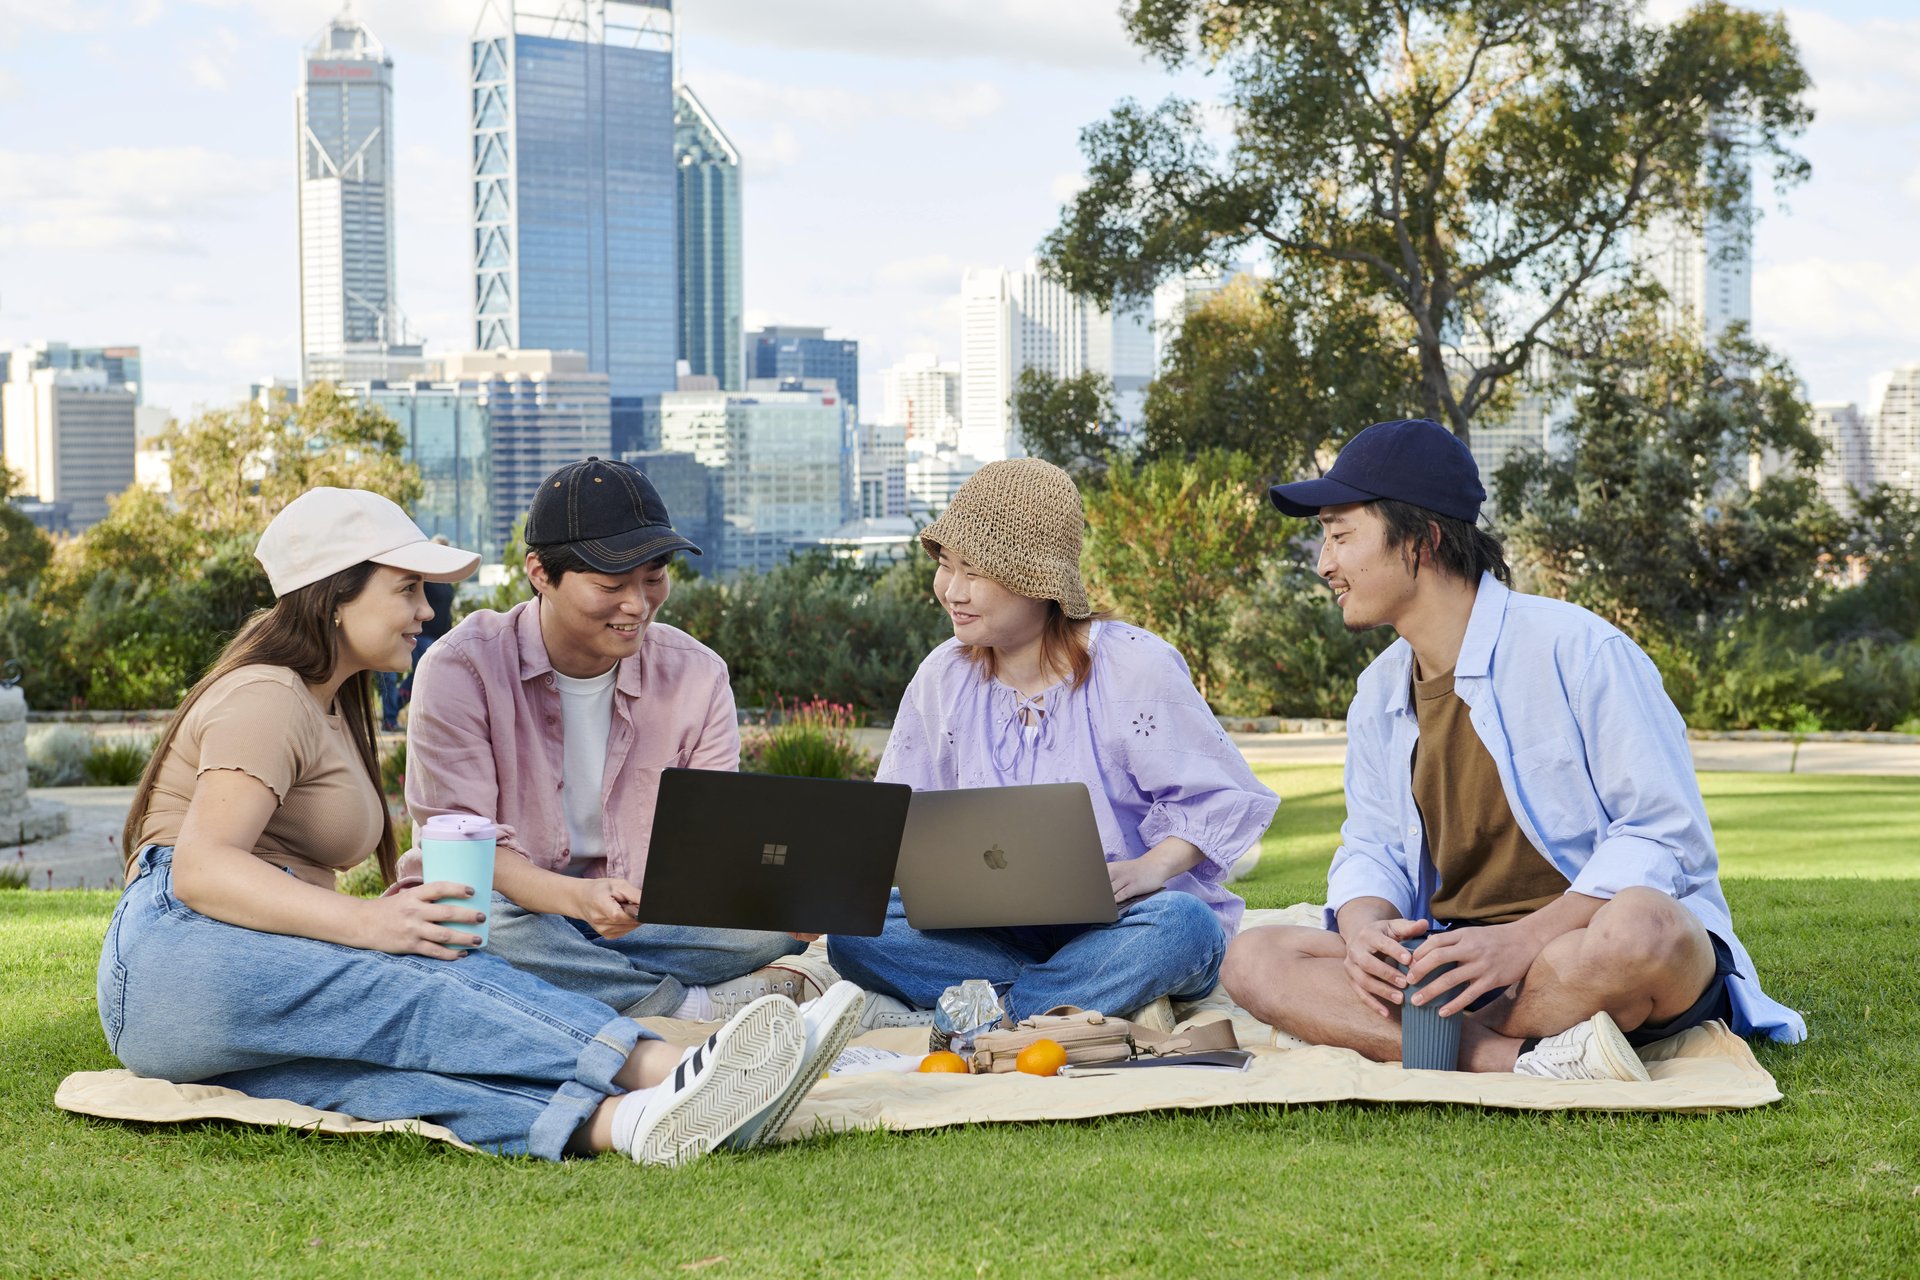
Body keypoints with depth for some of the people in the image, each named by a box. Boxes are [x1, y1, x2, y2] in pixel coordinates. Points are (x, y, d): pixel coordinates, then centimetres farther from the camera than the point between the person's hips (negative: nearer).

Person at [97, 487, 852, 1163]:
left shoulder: (328, 706, 28)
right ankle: (654, 1072, -51)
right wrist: (366, 924, -29)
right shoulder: (265, 700, -3)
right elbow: (200, 870, -18)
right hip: (178, 957, -7)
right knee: (417, 987, -32)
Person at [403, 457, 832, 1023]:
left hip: (640, 926, 3)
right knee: (476, 923, -39)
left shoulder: (697, 675, 0)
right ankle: (701, 1007, -26)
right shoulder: (462, 668, -11)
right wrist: (578, 898, -38)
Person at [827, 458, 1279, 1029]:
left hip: (1117, 927, -3)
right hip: (1007, 932, 4)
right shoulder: (944, 676, 8)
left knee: (1178, 923, -39)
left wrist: (1151, 869, -25)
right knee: (854, 929, -23)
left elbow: (1218, 797, -7)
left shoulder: (1133, 666, -6)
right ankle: (1110, 998, -27)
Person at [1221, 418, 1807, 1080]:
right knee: (1252, 959, -17)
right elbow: (1372, 848, 15)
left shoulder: (1576, 650, -11)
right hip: (1457, 960, 6)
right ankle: (1525, 1061, -30)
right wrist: (1364, 928, -11)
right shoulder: (1380, 692, 13)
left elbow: (1665, 834, -13)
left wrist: (1521, 941, -25)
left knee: (1642, 928, -41)